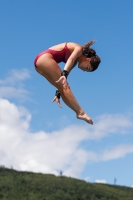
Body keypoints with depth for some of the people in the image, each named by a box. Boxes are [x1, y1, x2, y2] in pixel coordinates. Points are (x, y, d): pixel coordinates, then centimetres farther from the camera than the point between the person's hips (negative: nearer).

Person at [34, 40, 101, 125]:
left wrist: (58, 94, 13)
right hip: (45, 58, -9)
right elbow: (70, 60, -22)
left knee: (63, 86, 2)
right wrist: (64, 74, -37)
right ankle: (81, 112, -19)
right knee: (65, 86, -13)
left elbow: (61, 81, 19)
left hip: (39, 61, 9)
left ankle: (79, 112, -6)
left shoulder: (75, 61, 22)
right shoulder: (79, 49, -1)